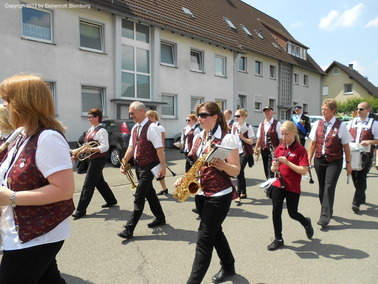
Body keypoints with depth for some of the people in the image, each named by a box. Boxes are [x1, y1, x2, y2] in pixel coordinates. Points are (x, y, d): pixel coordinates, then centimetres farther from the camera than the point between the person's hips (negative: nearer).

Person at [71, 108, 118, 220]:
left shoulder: (101, 131, -14)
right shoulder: (90, 130, 13)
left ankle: (81, 210, 1)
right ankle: (111, 200, 34)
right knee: (99, 182, 18)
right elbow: (87, 145, 18)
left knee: (88, 184, -6)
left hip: (99, 159, -9)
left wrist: (91, 149, -30)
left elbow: (105, 147, -21)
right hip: (93, 159, 9)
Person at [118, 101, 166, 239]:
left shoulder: (152, 127, -17)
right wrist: (124, 162, 2)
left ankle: (129, 229, 3)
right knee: (149, 193, 18)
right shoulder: (135, 128, 10)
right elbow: (131, 146, 13)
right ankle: (160, 218, 34)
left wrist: (163, 167, -20)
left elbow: (159, 148, -19)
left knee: (139, 196, -5)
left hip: (149, 166, -9)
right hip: (139, 166, 9)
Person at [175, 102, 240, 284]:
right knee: (214, 232, 19)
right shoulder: (198, 138, 9)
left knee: (204, 238, -5)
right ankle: (228, 267, 40)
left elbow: (236, 170, -11)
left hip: (220, 195, -7)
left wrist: (222, 165, -31)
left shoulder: (227, 139, -12)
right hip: (201, 193, 8)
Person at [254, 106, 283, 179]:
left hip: (273, 150, -6)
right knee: (266, 169, 13)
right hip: (263, 149, 6)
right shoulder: (261, 124, 12)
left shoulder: (277, 124, -6)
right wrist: (256, 148, 8)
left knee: (271, 170, -9)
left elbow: (281, 138, -8)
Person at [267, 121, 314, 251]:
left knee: (292, 213, 9)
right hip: (278, 185, 4)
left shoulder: (300, 150, -11)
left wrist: (287, 162, -26)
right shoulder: (279, 149, 4)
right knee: (276, 211, 3)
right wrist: (274, 167, -14)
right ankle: (278, 239, 20)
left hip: (293, 187, -4)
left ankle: (306, 223, 43)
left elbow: (303, 171, -19)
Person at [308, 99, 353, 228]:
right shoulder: (317, 124, 3)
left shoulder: (341, 125, -6)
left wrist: (348, 163, 2)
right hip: (319, 160, 4)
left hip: (334, 162, -4)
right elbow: (313, 144, 7)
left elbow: (346, 146, -1)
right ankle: (326, 211, 31)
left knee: (329, 187, -10)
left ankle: (325, 217, -5)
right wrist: (308, 160, 4)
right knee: (322, 187, 12)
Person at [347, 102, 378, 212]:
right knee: (355, 178, 12)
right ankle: (362, 198, 32)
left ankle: (356, 203, -1)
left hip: (365, 155, -4)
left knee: (361, 179, -7)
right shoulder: (351, 122, 12)